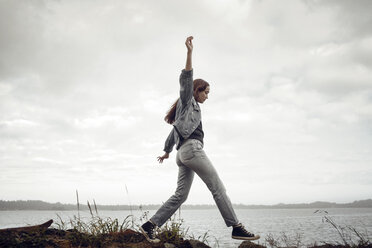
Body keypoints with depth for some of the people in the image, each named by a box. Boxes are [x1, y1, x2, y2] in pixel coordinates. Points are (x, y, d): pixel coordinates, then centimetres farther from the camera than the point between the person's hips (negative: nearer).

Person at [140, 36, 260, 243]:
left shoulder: (190, 109, 31)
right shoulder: (187, 101, 7)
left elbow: (173, 133, 38)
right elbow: (186, 79, -11)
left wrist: (167, 151, 48)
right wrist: (190, 53, -21)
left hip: (183, 153, 9)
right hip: (192, 148, -9)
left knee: (180, 195, 2)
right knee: (218, 188, -11)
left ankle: (150, 225, -3)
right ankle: (236, 228, -12)